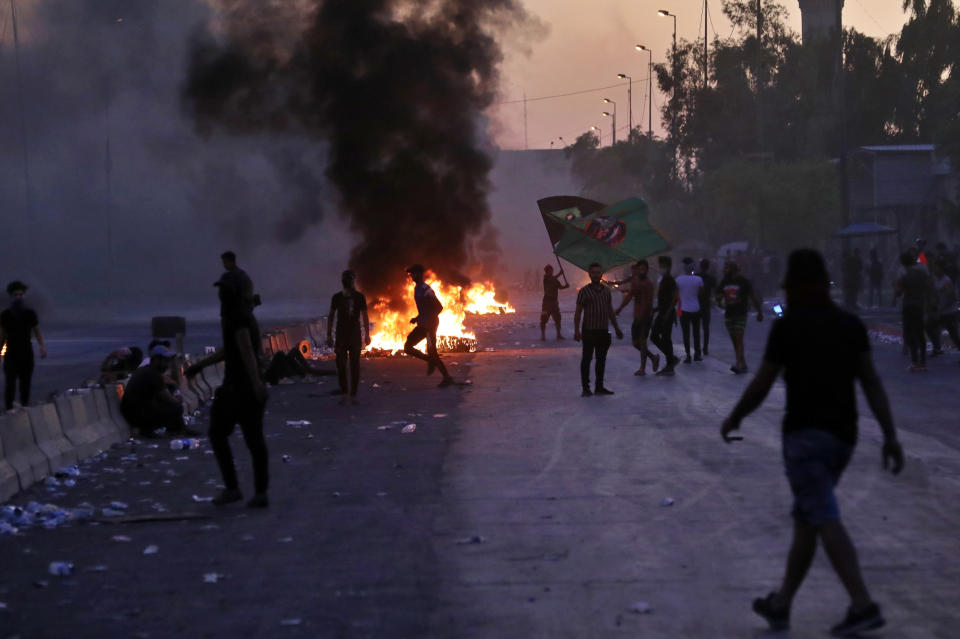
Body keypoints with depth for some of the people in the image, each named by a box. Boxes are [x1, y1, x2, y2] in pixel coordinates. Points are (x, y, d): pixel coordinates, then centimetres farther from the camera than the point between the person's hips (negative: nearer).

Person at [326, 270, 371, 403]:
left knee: (355, 364, 0)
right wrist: (329, 335, 2)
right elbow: (331, 316, 7)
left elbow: (365, 316, 6)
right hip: (341, 335, 0)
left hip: (356, 334, 0)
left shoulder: (359, 297, 2)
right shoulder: (337, 297, 2)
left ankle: (353, 394, 5)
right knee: (341, 364, -4)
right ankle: (344, 393, 7)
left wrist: (367, 335, 2)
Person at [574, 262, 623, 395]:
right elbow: (578, 312, -4)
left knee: (601, 359, 9)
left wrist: (617, 329, 19)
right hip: (589, 331, -5)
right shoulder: (584, 291, -3)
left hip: (603, 331, 5)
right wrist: (577, 330, -13)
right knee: (586, 359, -4)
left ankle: (599, 387, 16)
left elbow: (611, 312, 20)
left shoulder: (606, 291, 13)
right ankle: (585, 388, 0)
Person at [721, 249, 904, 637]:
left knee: (824, 519, -9)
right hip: (843, 434, 7)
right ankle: (781, 605, 23)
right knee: (806, 518, 15)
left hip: (806, 433, -7)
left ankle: (863, 605, -20)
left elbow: (761, 386, -5)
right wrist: (890, 434, 2)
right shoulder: (850, 325, 8)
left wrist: (734, 419, 11)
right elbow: (871, 382, 3)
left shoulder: (788, 327, -8)